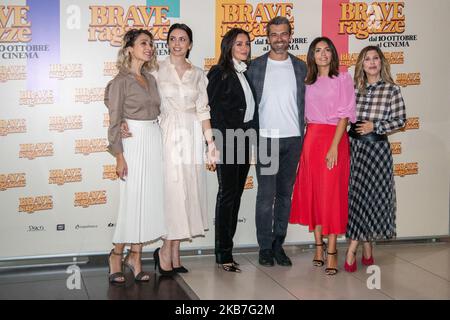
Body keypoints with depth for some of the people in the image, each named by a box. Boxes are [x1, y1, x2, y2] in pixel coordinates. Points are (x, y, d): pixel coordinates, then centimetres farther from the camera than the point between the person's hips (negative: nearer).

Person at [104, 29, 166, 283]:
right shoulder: (121, 81, -6)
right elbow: (115, 122, -8)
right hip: (134, 142, -6)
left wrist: (158, 145, 10)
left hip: (155, 141, 6)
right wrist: (119, 156, -13)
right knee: (132, 199, -4)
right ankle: (117, 255, 10)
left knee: (149, 199, 5)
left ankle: (136, 255, 13)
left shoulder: (151, 79, 13)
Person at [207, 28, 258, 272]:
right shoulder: (219, 73, -6)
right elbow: (212, 108, -10)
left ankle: (226, 250, 16)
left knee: (236, 194, 8)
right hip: (227, 140, -7)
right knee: (227, 194, -5)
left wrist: (253, 137, 8)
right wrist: (215, 143, -15)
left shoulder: (246, 73, 15)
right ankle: (224, 254, 1)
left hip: (244, 140, 7)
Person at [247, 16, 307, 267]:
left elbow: (305, 103, 10)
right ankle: (265, 247, 6)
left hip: (293, 140, 2)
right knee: (266, 195, -3)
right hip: (266, 139, -2)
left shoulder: (300, 67, 8)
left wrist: (303, 134, 2)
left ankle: (278, 244, 15)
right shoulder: (255, 67, 2)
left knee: (285, 194, 7)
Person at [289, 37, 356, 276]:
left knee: (331, 193, -7)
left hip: (333, 137, -5)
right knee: (312, 193, 5)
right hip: (310, 138, 5)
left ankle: (331, 252, -3)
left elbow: (344, 115, -7)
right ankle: (319, 246, 14)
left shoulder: (342, 79, 0)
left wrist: (334, 146, -15)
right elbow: (306, 115, 14)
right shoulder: (309, 82, 14)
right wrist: (308, 138, 0)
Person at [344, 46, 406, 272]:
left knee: (371, 194, -4)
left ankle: (352, 251, 0)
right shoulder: (354, 88, 8)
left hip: (377, 146, -3)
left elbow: (400, 120, -3)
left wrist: (375, 127, -12)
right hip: (354, 144, 3)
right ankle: (366, 248, 14)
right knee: (357, 194, 3)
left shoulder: (392, 90, -1)